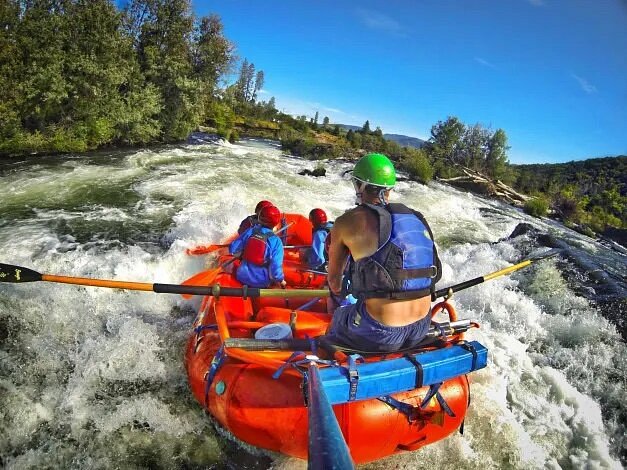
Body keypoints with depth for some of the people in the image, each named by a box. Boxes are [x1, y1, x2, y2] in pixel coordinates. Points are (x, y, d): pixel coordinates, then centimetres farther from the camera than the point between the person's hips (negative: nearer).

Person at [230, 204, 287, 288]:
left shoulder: (249, 231, -6)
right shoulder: (276, 241, -16)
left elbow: (233, 249, -1)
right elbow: (275, 266, -17)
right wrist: (281, 280, 1)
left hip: (242, 277, 3)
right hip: (261, 283, -3)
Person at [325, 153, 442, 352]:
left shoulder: (349, 221, -6)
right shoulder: (417, 219, 8)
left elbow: (334, 278, 8)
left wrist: (337, 293, 31)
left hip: (380, 335, -5)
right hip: (421, 328, 6)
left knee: (337, 316, 24)